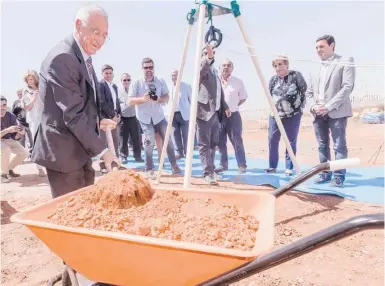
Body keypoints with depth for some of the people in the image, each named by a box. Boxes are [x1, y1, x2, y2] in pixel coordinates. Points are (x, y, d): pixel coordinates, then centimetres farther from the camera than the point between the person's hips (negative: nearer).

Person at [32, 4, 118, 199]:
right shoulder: (62, 58, -20)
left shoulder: (83, 57, 11)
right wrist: (102, 150, -21)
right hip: (64, 151, -9)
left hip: (81, 150, 9)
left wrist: (97, 122, 3)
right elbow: (72, 114, -23)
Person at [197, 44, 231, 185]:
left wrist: (225, 107, 21)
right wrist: (208, 58, -45)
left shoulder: (215, 71, 22)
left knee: (213, 144, 12)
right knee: (204, 145, -7)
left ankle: (211, 170, 24)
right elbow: (202, 68, -28)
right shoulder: (201, 67, -2)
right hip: (204, 112, -8)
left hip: (215, 112, 8)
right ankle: (208, 173, -6)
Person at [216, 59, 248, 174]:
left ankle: (242, 165, 9)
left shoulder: (238, 81, 1)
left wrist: (233, 106, 0)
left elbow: (243, 98, 9)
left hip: (233, 115, -2)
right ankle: (223, 164, 20)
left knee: (237, 141, -1)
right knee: (220, 142, 8)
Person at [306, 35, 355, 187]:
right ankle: (325, 173, 19)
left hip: (336, 112, -5)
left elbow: (347, 87, -9)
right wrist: (313, 106, -3)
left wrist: (328, 107, -17)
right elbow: (309, 91, 16)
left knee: (339, 146, -2)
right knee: (322, 146, 9)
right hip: (318, 113, 5)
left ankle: (339, 176, 7)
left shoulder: (346, 61, 1)